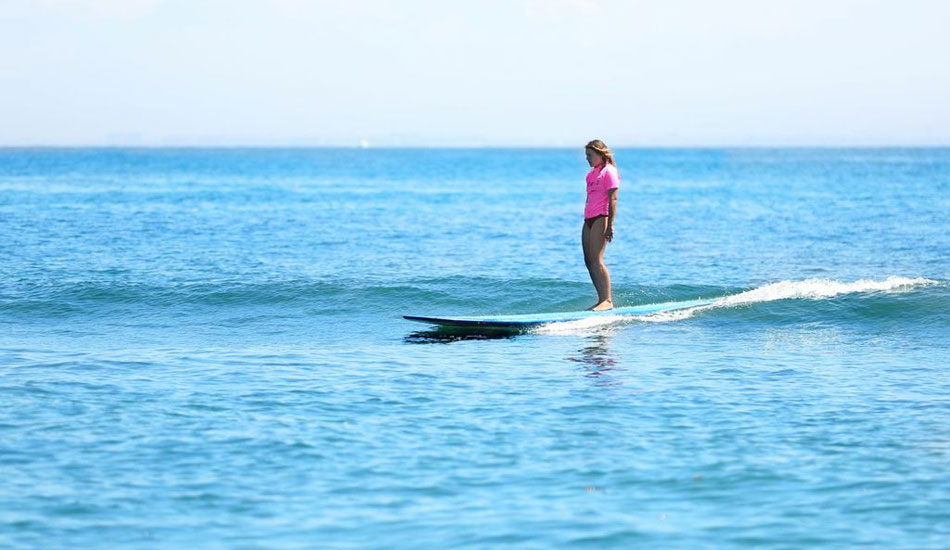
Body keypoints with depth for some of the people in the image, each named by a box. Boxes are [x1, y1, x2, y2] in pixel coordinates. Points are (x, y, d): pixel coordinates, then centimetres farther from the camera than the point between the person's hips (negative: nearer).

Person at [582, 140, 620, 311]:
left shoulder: (608, 171, -6)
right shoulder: (593, 173, 20)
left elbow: (613, 199, -13)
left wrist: (610, 224, -20)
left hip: (601, 219, -9)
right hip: (589, 219, 9)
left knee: (596, 260, -16)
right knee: (589, 261, 5)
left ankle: (607, 301, -16)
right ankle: (602, 300, 8)